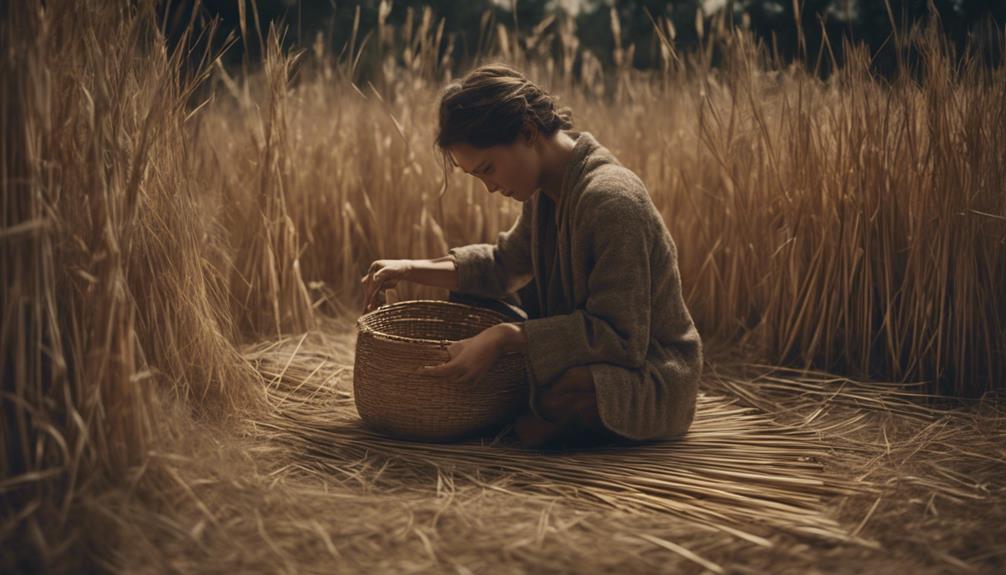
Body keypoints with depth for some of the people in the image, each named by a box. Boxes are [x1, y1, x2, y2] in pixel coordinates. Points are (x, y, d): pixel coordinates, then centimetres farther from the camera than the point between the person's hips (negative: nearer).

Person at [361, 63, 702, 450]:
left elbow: (619, 337, -28)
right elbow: (505, 263, 17)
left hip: (647, 381, -9)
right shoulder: (547, 191, 1)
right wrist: (410, 269, 6)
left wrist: (504, 337, -33)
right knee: (469, 299, 11)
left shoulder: (610, 200, -27)